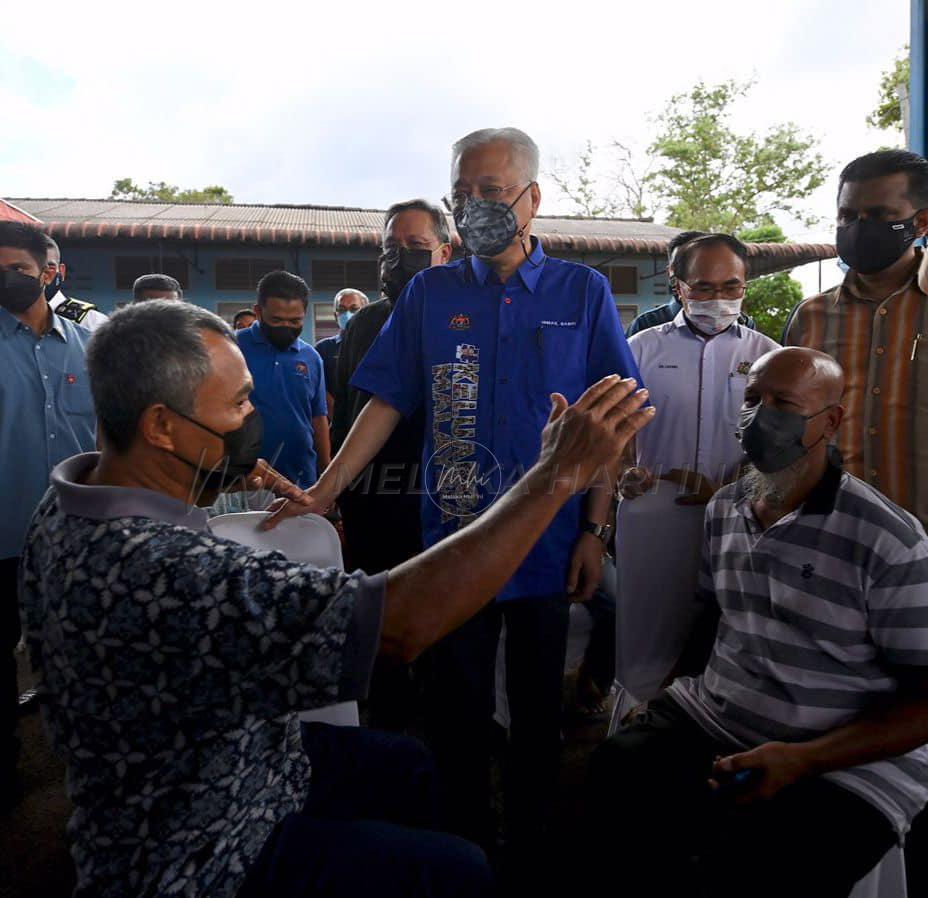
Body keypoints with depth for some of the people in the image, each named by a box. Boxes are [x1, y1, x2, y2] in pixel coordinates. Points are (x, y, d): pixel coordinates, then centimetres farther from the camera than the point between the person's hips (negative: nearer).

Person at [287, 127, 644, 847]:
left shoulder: (583, 292, 1)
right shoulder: (430, 294, 4)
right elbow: (388, 402, 0)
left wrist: (595, 530, -6)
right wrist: (326, 489, -11)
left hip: (549, 544, 0)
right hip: (454, 541, 1)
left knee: (538, 706, 16)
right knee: (455, 706, 12)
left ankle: (532, 850, 39)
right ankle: (462, 851, 35)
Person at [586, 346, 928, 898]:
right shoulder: (723, 508, 6)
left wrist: (800, 759, -21)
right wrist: (671, 703, 4)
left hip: (849, 763, -5)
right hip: (710, 722, 5)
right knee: (615, 776, -16)